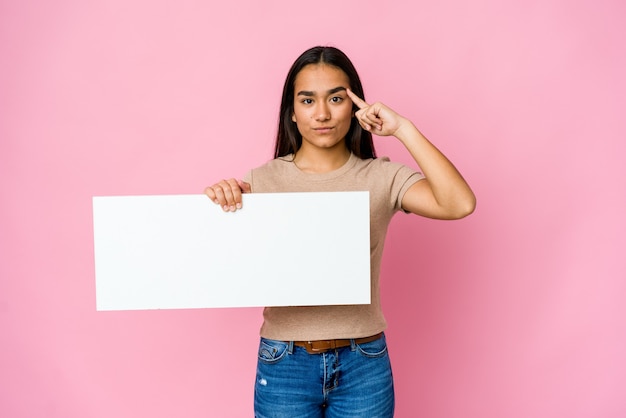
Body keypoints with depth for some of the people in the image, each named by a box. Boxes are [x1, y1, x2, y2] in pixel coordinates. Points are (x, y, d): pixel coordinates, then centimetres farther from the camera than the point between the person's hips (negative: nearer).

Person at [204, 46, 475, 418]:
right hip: (284, 363, 0)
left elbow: (460, 204, -19)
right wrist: (220, 200, -21)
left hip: (364, 364, 0)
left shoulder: (382, 178, -4)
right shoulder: (264, 180, -3)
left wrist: (403, 129, -17)